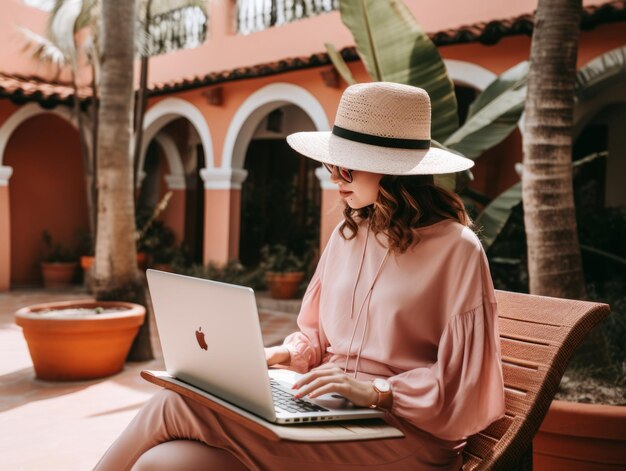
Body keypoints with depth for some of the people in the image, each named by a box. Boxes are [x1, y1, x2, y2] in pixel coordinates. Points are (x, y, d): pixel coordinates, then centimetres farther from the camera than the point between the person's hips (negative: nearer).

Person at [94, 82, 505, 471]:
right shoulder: (347, 236, 11)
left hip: (399, 430, -6)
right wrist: (284, 355, -1)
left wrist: (377, 391, -21)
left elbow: (462, 387, -9)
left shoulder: (458, 251, -9)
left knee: (176, 408, -20)